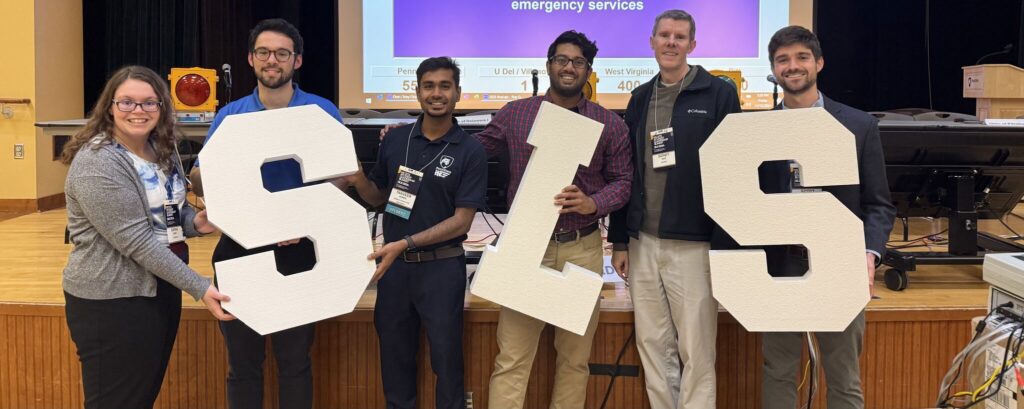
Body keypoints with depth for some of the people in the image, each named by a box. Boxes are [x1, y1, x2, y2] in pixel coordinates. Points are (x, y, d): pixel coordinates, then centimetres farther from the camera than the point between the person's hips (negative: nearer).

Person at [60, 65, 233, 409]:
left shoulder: (163, 149, 6)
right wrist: (199, 287, -26)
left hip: (162, 288, 8)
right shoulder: (96, 162, -19)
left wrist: (196, 222, -4)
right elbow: (136, 239, -24)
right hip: (112, 300, -8)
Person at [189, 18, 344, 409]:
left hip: (297, 252, -2)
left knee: (294, 361, 8)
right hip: (238, 249, 2)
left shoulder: (323, 112, -2)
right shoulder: (229, 115, 5)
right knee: (242, 361, 11)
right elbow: (199, 182, 3)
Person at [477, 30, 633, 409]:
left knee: (575, 356, 11)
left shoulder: (610, 124, 4)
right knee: (511, 359, -2)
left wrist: (592, 203, -15)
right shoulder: (514, 114, 5)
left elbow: (623, 180, 6)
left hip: (582, 249, 1)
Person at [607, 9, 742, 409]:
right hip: (644, 242, 5)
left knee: (696, 349, 1)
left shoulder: (719, 94, -2)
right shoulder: (640, 98, 12)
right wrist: (619, 240, 12)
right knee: (652, 345, 10)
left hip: (694, 244, -4)